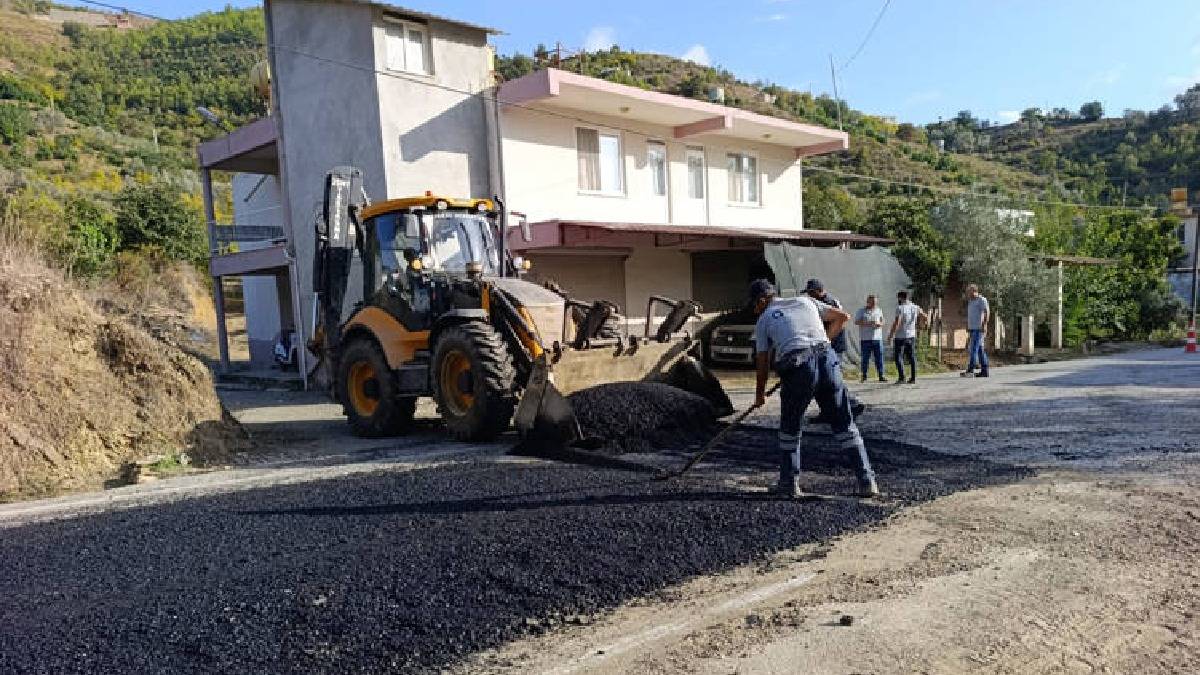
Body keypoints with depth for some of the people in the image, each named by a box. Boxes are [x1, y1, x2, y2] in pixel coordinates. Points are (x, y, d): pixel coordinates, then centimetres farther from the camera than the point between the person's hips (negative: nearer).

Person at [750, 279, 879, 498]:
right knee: (845, 425, 10)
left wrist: (759, 395, 29)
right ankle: (867, 481, 7)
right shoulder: (805, 301, 26)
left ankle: (788, 483, 19)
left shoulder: (764, 319, 17)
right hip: (828, 360, 3)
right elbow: (842, 317, 28)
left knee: (790, 428, 16)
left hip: (797, 367, -3)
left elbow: (762, 363, 18)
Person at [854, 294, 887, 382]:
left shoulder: (879, 310, 16)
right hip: (865, 339, -3)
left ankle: (881, 376, 4)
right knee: (865, 358, -1)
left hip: (877, 338, 3)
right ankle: (864, 377, 5)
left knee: (879, 358, 0)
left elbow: (883, 322, 17)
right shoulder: (861, 311, 5)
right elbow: (856, 322, -4)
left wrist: (879, 324, -7)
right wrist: (868, 323, -16)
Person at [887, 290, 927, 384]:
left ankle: (901, 378, -8)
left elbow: (896, 323, -20)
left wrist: (891, 334, -12)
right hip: (911, 336, 6)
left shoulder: (900, 308, -13)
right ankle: (913, 378, 11)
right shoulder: (915, 308, 5)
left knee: (899, 357, -1)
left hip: (900, 337, -6)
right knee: (912, 357, 10)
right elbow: (926, 317, 15)